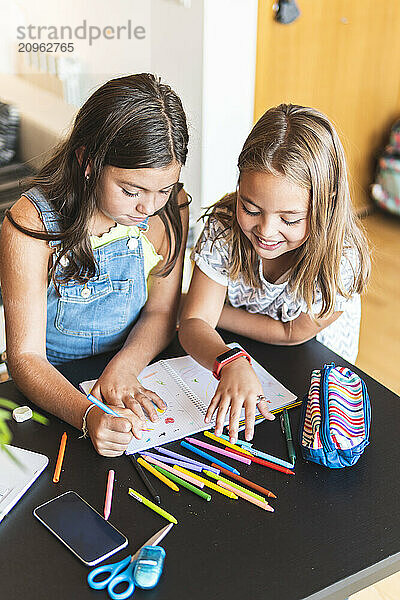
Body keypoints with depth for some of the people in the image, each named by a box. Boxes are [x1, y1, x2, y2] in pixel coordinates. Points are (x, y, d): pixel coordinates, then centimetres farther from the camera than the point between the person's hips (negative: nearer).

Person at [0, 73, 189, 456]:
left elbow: (160, 312, -1)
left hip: (137, 380, 3)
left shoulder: (170, 209, -9)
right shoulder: (32, 224, -21)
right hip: (53, 389, -3)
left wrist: (123, 369, -21)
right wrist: (88, 416, -39)